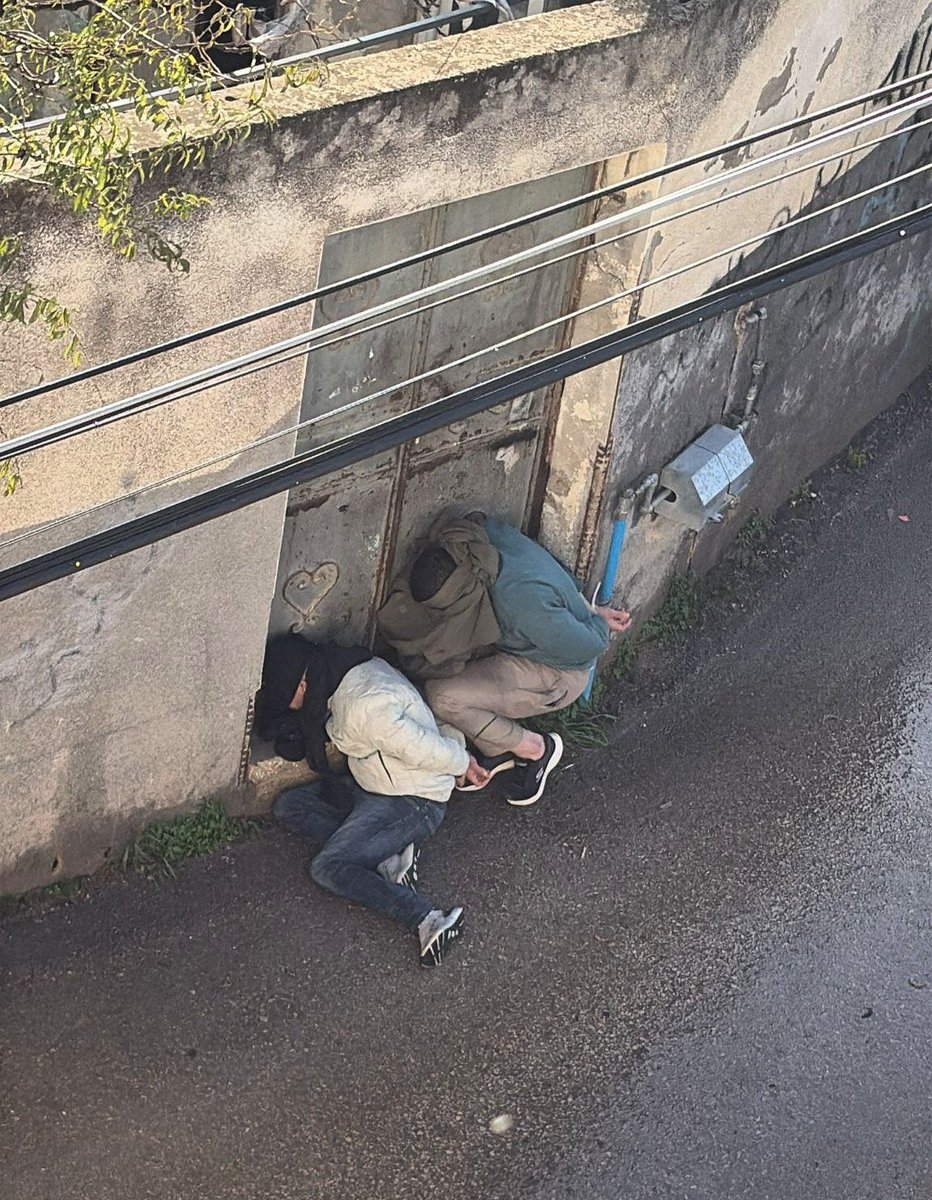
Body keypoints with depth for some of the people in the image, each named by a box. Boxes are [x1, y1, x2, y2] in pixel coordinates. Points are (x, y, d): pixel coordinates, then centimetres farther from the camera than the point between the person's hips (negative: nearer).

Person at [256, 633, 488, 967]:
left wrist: (461, 764, -7)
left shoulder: (363, 706, -29)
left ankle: (429, 920, -23)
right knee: (288, 807, 3)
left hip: (413, 802, -10)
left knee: (327, 869, -19)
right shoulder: (354, 671, 1)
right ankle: (390, 858, -8)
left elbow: (425, 751, -24)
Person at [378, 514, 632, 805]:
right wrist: (591, 610, 6)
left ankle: (536, 749, 3)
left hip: (556, 678, -8)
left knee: (443, 697, -21)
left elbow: (587, 647, -25)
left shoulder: (524, 601, -41)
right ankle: (497, 748, 10)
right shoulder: (487, 533, -18)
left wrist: (602, 626, -4)